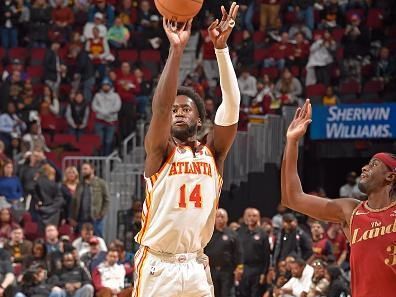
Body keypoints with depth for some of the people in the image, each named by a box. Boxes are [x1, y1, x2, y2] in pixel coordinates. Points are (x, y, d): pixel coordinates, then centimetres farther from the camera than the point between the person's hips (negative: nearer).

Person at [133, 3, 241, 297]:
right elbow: (160, 106, -18)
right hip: (157, 265, -4)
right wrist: (176, 49, -27)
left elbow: (231, 105, -5)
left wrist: (221, 47, -15)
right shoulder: (159, 151, 0)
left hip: (196, 267, 4)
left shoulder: (213, 152, 8)